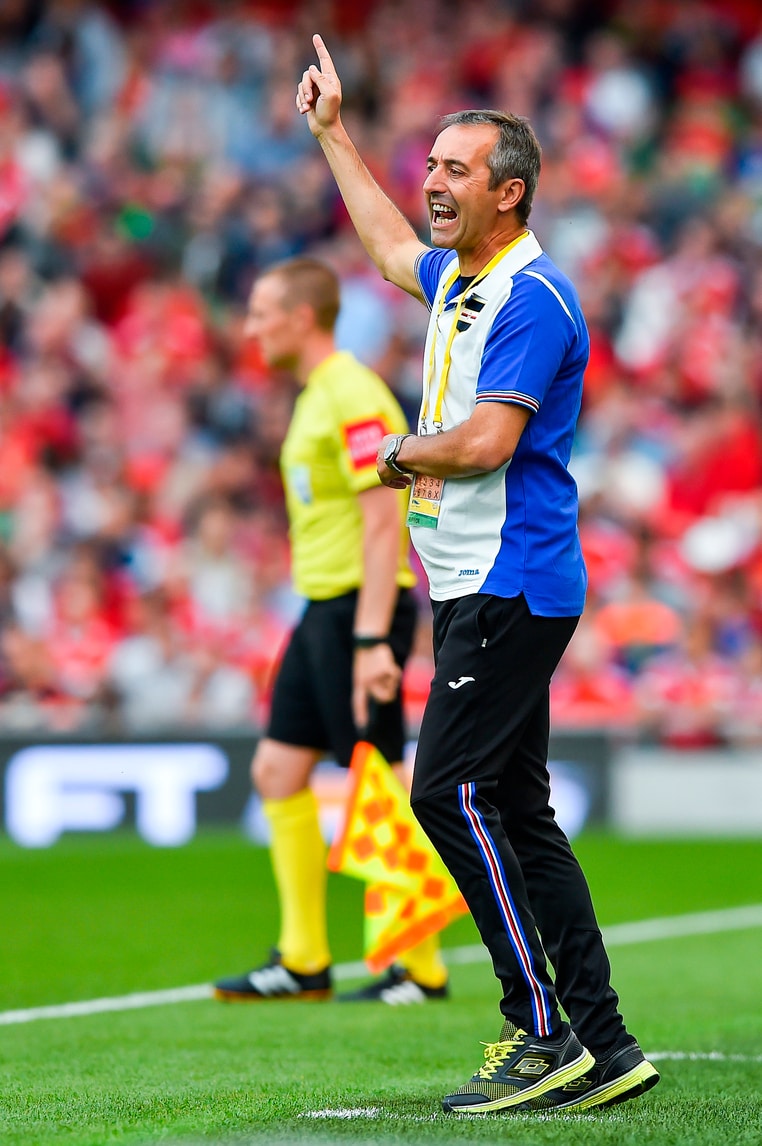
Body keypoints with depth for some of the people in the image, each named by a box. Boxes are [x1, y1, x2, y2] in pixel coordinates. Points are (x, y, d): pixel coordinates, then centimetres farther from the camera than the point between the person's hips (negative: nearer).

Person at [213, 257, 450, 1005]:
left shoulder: (354, 396, -15)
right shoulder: (314, 397, 17)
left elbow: (384, 524, -21)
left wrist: (371, 641, -26)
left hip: (362, 607, -10)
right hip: (322, 608, 10)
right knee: (277, 771, 8)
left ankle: (420, 968, 2)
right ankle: (303, 962, 13)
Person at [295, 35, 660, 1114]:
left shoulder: (533, 297, -14)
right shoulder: (457, 281, 15)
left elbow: (485, 442, -23)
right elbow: (391, 245, 37)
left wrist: (400, 452, -5)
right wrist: (332, 133, 40)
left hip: (512, 587, -10)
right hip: (474, 586, 10)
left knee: (451, 790, -14)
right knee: (517, 810, 7)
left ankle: (543, 1033, -12)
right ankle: (603, 1045, 8)